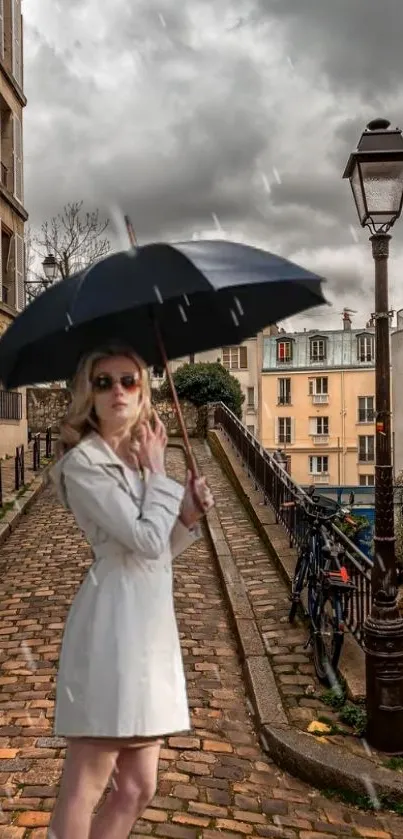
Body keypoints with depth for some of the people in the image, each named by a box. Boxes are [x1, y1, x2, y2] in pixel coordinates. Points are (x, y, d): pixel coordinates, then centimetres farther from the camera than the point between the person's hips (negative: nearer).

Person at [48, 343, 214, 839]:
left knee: (137, 789, 12)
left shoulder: (139, 461, 17)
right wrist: (157, 472, -5)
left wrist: (188, 516, 2)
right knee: (84, 787, 0)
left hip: (151, 627, 9)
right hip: (113, 625, -9)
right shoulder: (83, 461, -9)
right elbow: (146, 541, -17)